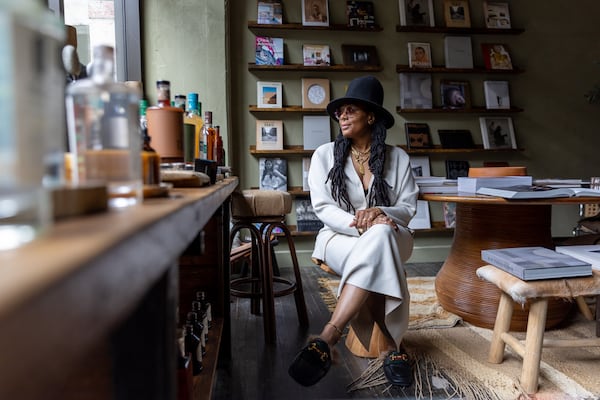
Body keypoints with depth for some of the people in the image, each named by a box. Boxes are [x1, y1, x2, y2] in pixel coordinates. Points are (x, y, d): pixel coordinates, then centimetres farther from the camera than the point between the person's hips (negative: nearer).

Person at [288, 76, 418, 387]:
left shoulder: (397, 157, 6)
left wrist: (379, 214, -21)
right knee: (375, 257, -37)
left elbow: (409, 207, 3)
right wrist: (359, 224, -24)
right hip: (340, 237, -1)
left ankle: (327, 339, -41)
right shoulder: (325, 154, 3)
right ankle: (394, 345, -24)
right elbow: (323, 208, -5)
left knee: (378, 238, -39)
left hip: (388, 237, 1)